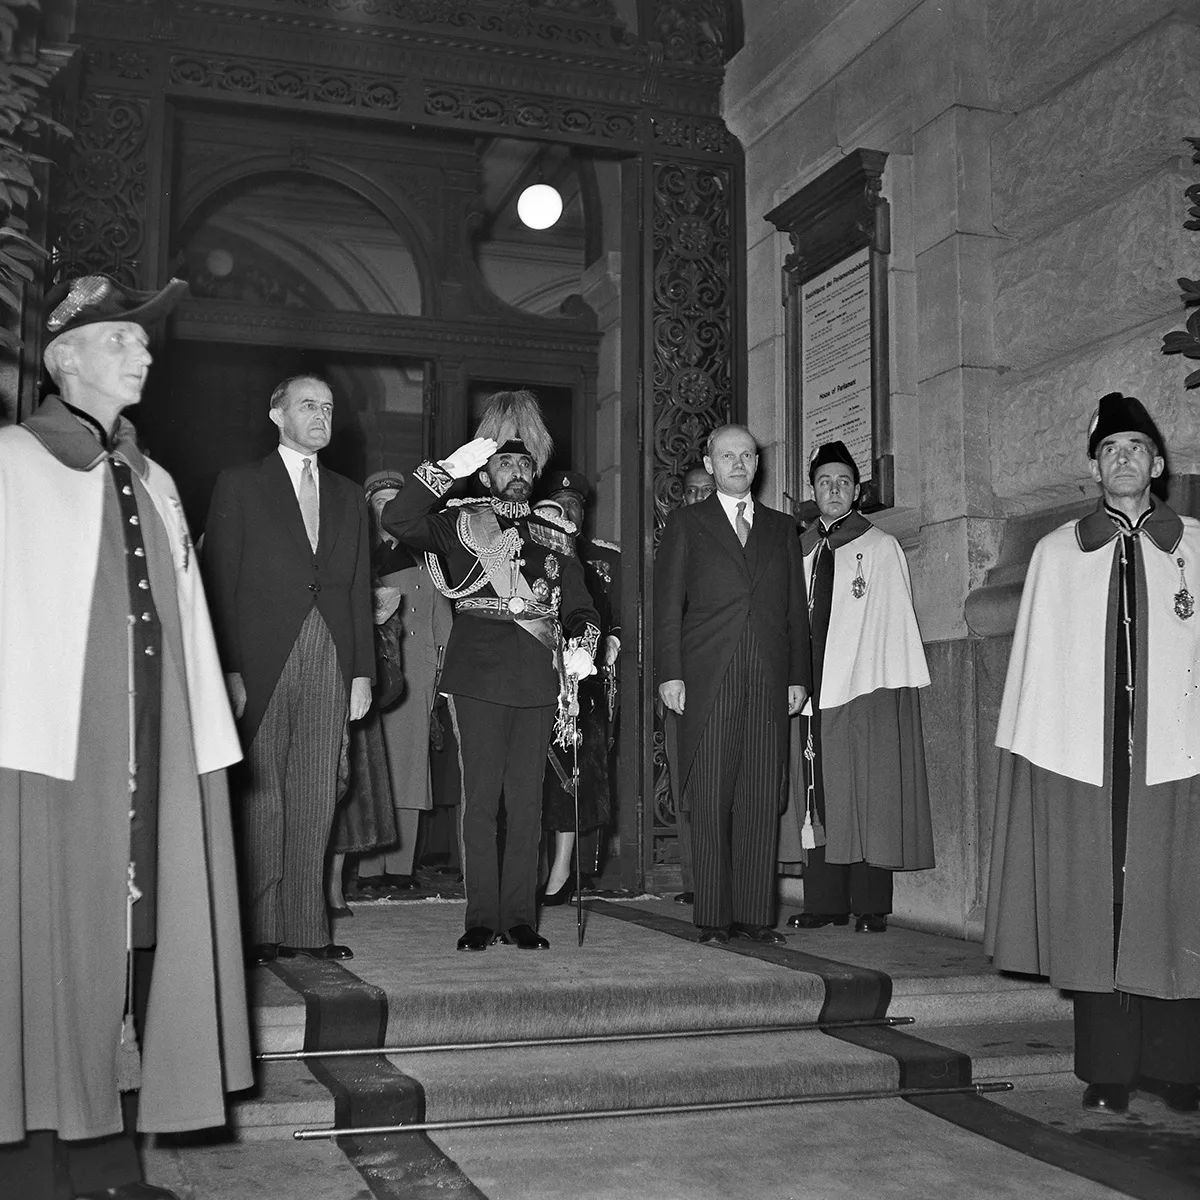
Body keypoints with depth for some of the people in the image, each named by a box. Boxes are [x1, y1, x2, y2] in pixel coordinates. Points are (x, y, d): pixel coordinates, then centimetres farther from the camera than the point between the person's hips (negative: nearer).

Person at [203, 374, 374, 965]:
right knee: (259, 798, -3)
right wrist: (227, 669, -10)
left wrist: (363, 670, 8)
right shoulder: (240, 484, 6)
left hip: (330, 663, 4)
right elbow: (218, 581, -1)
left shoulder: (348, 495, 19)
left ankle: (306, 928, 7)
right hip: (260, 662, -3)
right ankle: (257, 931, 3)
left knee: (316, 799, 2)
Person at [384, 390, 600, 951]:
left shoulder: (555, 534, 18)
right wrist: (447, 470, -11)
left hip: (537, 678, 3)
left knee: (527, 798, 3)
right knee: (480, 795, -2)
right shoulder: (460, 522, 9)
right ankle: (481, 917, 4)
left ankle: (520, 916, 10)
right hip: (478, 673, -3)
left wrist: (580, 644, -3)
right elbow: (397, 520, -8)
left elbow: (578, 604, 17)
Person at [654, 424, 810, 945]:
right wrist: (670, 672, -6)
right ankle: (713, 916, 2)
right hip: (707, 680, -2)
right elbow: (667, 602, 4)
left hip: (769, 682, 3)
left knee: (762, 799, 0)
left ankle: (754, 913, 6)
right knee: (710, 799, -3)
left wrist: (798, 676, 7)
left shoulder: (780, 528, 19)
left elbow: (796, 608, 16)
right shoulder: (687, 523, 11)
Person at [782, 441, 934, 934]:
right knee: (819, 796, 3)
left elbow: (894, 619, -1)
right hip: (813, 685, 4)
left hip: (866, 685, -4)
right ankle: (824, 901, 8)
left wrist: (897, 685, -9)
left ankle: (870, 906, 3)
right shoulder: (801, 550, 14)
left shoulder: (881, 548, 3)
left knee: (866, 796, -2)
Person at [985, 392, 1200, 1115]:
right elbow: (1036, 661, 6)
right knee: (1092, 912, 2)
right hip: (1081, 755, 0)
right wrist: (1031, 749, -1)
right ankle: (1108, 1071, 11)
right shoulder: (1056, 554, 9)